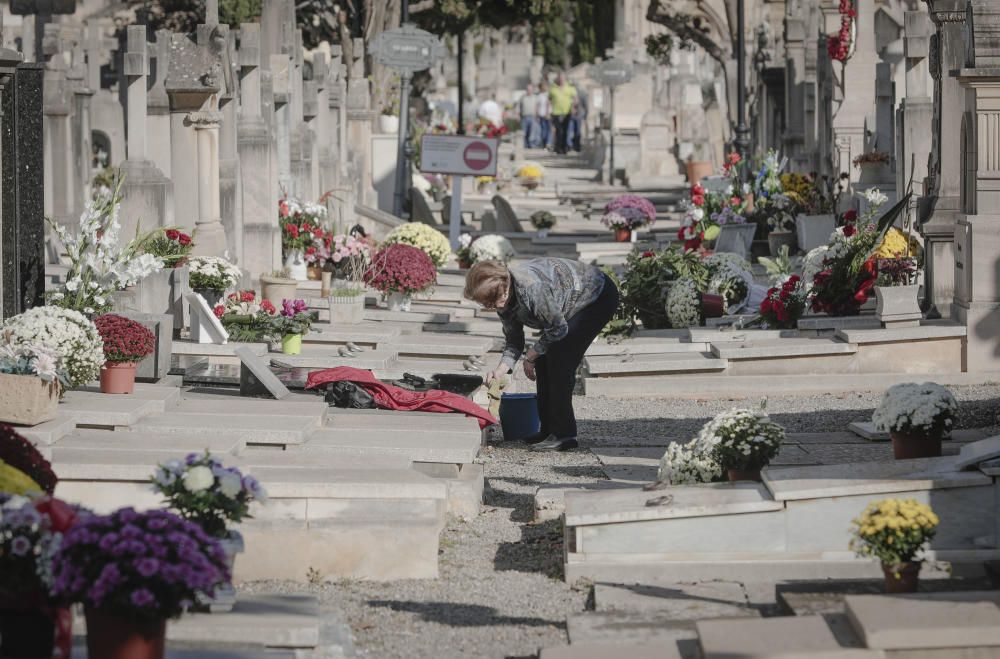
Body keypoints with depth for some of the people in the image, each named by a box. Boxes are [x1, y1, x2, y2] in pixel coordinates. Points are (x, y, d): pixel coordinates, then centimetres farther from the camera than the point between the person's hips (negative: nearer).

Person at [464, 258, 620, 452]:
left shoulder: (531, 288, -36)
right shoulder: (504, 300, -7)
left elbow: (558, 328, -26)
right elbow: (513, 341, 1)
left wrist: (531, 355, -14)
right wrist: (502, 368, -16)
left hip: (599, 297, -9)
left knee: (559, 360, -17)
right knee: (544, 360, 6)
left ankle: (563, 434, -14)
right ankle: (549, 429, 15)